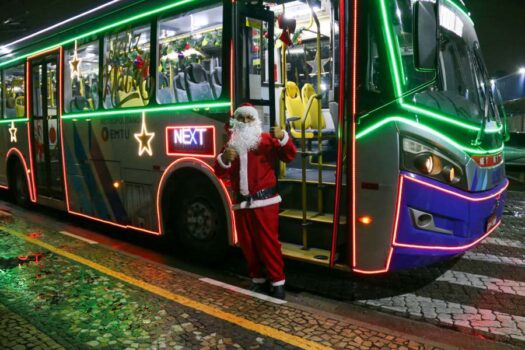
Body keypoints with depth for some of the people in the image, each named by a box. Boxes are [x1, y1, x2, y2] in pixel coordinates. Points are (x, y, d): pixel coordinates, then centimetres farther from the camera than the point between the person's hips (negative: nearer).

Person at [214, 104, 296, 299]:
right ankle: (258, 281, 26)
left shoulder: (267, 140, 0)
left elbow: (289, 156, -11)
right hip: (242, 203, 5)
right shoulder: (231, 144, 12)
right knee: (248, 244, 12)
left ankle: (278, 283, 8)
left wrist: (283, 138, -29)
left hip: (265, 201, -5)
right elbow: (220, 173, 5)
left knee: (268, 243, -3)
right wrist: (224, 159, -16)